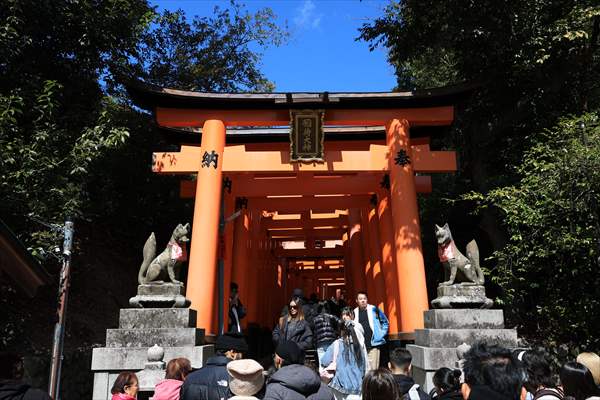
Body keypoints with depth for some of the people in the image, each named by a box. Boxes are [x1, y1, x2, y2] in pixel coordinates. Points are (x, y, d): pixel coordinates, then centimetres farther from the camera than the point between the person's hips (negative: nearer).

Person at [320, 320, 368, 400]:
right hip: (357, 386, 2)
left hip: (341, 385, -1)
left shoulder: (337, 344, -7)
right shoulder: (361, 345, 0)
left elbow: (324, 362, -6)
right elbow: (366, 367, 5)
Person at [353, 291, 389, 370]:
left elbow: (385, 322, 10)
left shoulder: (374, 309, 1)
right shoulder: (354, 312, 6)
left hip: (373, 345, -2)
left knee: (373, 369, -1)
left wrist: (381, 334, 2)